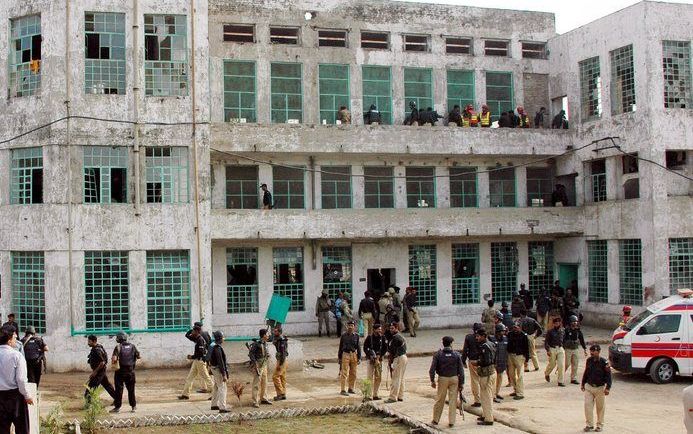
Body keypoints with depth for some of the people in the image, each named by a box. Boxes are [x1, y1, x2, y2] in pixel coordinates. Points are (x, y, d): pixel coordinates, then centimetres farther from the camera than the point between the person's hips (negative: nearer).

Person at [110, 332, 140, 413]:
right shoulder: (132, 347, 1)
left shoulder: (118, 347, -11)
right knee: (131, 389, 13)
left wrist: (113, 363, -1)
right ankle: (133, 406, 17)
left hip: (120, 371, -3)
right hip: (131, 371, 3)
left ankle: (117, 407, 7)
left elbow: (114, 359, -20)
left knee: (119, 389, 4)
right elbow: (138, 357, 8)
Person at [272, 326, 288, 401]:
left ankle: (280, 393, -2)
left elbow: (283, 353, -24)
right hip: (281, 359, 10)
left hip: (282, 360, -10)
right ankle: (283, 395, 16)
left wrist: (280, 364, -24)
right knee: (282, 377, 12)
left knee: (275, 376, -8)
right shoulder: (277, 339, 11)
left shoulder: (282, 340, -20)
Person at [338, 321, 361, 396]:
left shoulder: (356, 336, 6)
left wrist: (359, 358, 4)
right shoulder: (343, 336, 2)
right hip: (345, 355, -3)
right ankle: (343, 390, -5)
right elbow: (340, 347, 7)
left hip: (354, 355, 3)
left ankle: (351, 389, 20)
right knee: (344, 373, -7)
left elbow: (358, 347, 8)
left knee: (353, 373, 8)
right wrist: (339, 357, 5)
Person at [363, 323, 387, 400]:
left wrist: (379, 355, -7)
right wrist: (371, 356, -11)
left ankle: (375, 394, 14)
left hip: (379, 359, 4)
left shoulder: (382, 338, 6)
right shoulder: (369, 337, -2)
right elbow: (365, 348, -2)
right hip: (371, 359, -4)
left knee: (378, 378, 6)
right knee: (370, 378, -8)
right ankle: (369, 395, -9)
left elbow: (385, 348, 6)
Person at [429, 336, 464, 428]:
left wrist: (432, 380, 5)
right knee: (453, 400, 5)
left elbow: (432, 369, -7)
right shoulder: (457, 355, -4)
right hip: (454, 379, 0)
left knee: (440, 400, 11)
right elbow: (461, 370, -3)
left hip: (442, 379, 0)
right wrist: (461, 383, 4)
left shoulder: (438, 354, -5)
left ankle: (435, 420, 21)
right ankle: (451, 421, 7)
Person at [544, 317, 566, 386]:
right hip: (552, 349, -3)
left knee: (561, 365, -6)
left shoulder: (563, 331, 7)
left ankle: (560, 381, -1)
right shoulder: (550, 332, -5)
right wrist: (548, 350, -15)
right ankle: (547, 373, 40)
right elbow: (546, 342, -5)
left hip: (560, 349, 3)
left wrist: (564, 348, 18)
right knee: (552, 364, 7)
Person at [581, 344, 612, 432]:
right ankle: (589, 424, 8)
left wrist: (608, 388, -17)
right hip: (589, 387, 4)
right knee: (587, 405, -3)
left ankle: (600, 425, 22)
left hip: (600, 388, -4)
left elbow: (608, 375, -11)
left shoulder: (604, 362, -14)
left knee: (600, 407, 8)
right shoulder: (589, 360, 2)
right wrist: (583, 384, 19)